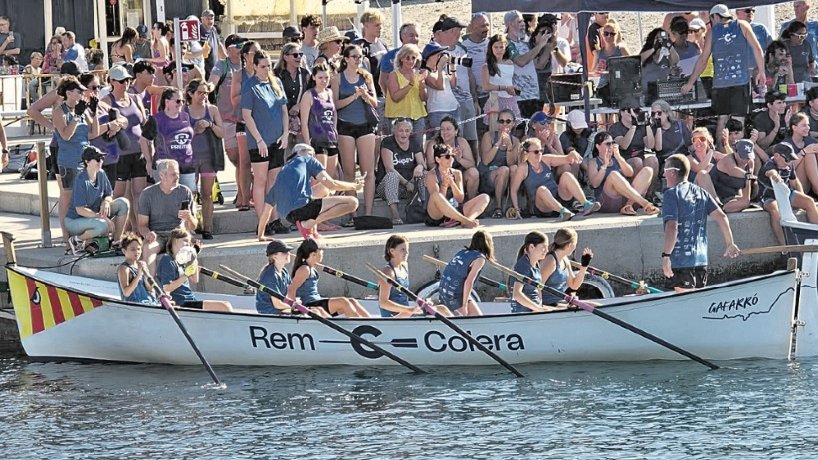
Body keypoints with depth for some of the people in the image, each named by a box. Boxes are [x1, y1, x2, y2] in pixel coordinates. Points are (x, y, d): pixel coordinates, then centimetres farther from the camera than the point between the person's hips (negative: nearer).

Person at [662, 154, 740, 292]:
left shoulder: (672, 194, -9)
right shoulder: (701, 192, 11)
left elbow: (672, 227, -19)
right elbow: (721, 217, 7)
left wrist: (665, 255, -17)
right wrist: (730, 244, 16)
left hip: (681, 260, -7)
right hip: (701, 258, 7)